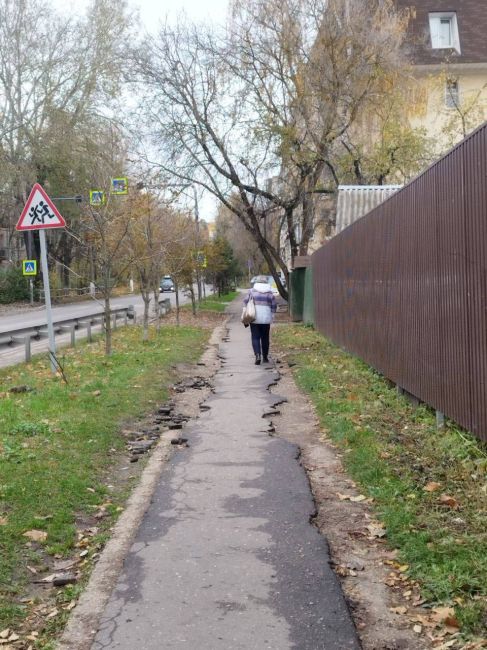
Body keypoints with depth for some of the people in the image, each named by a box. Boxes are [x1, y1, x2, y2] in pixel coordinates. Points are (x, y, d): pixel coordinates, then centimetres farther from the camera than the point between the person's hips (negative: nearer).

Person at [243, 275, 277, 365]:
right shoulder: (270, 293, 3)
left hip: (254, 319, -1)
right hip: (266, 319, 1)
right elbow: (274, 306, 2)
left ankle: (258, 355, -17)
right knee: (265, 338, 13)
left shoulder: (252, 291, 1)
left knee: (255, 338, 1)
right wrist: (271, 316, 10)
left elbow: (245, 302, -1)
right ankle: (265, 357, 20)